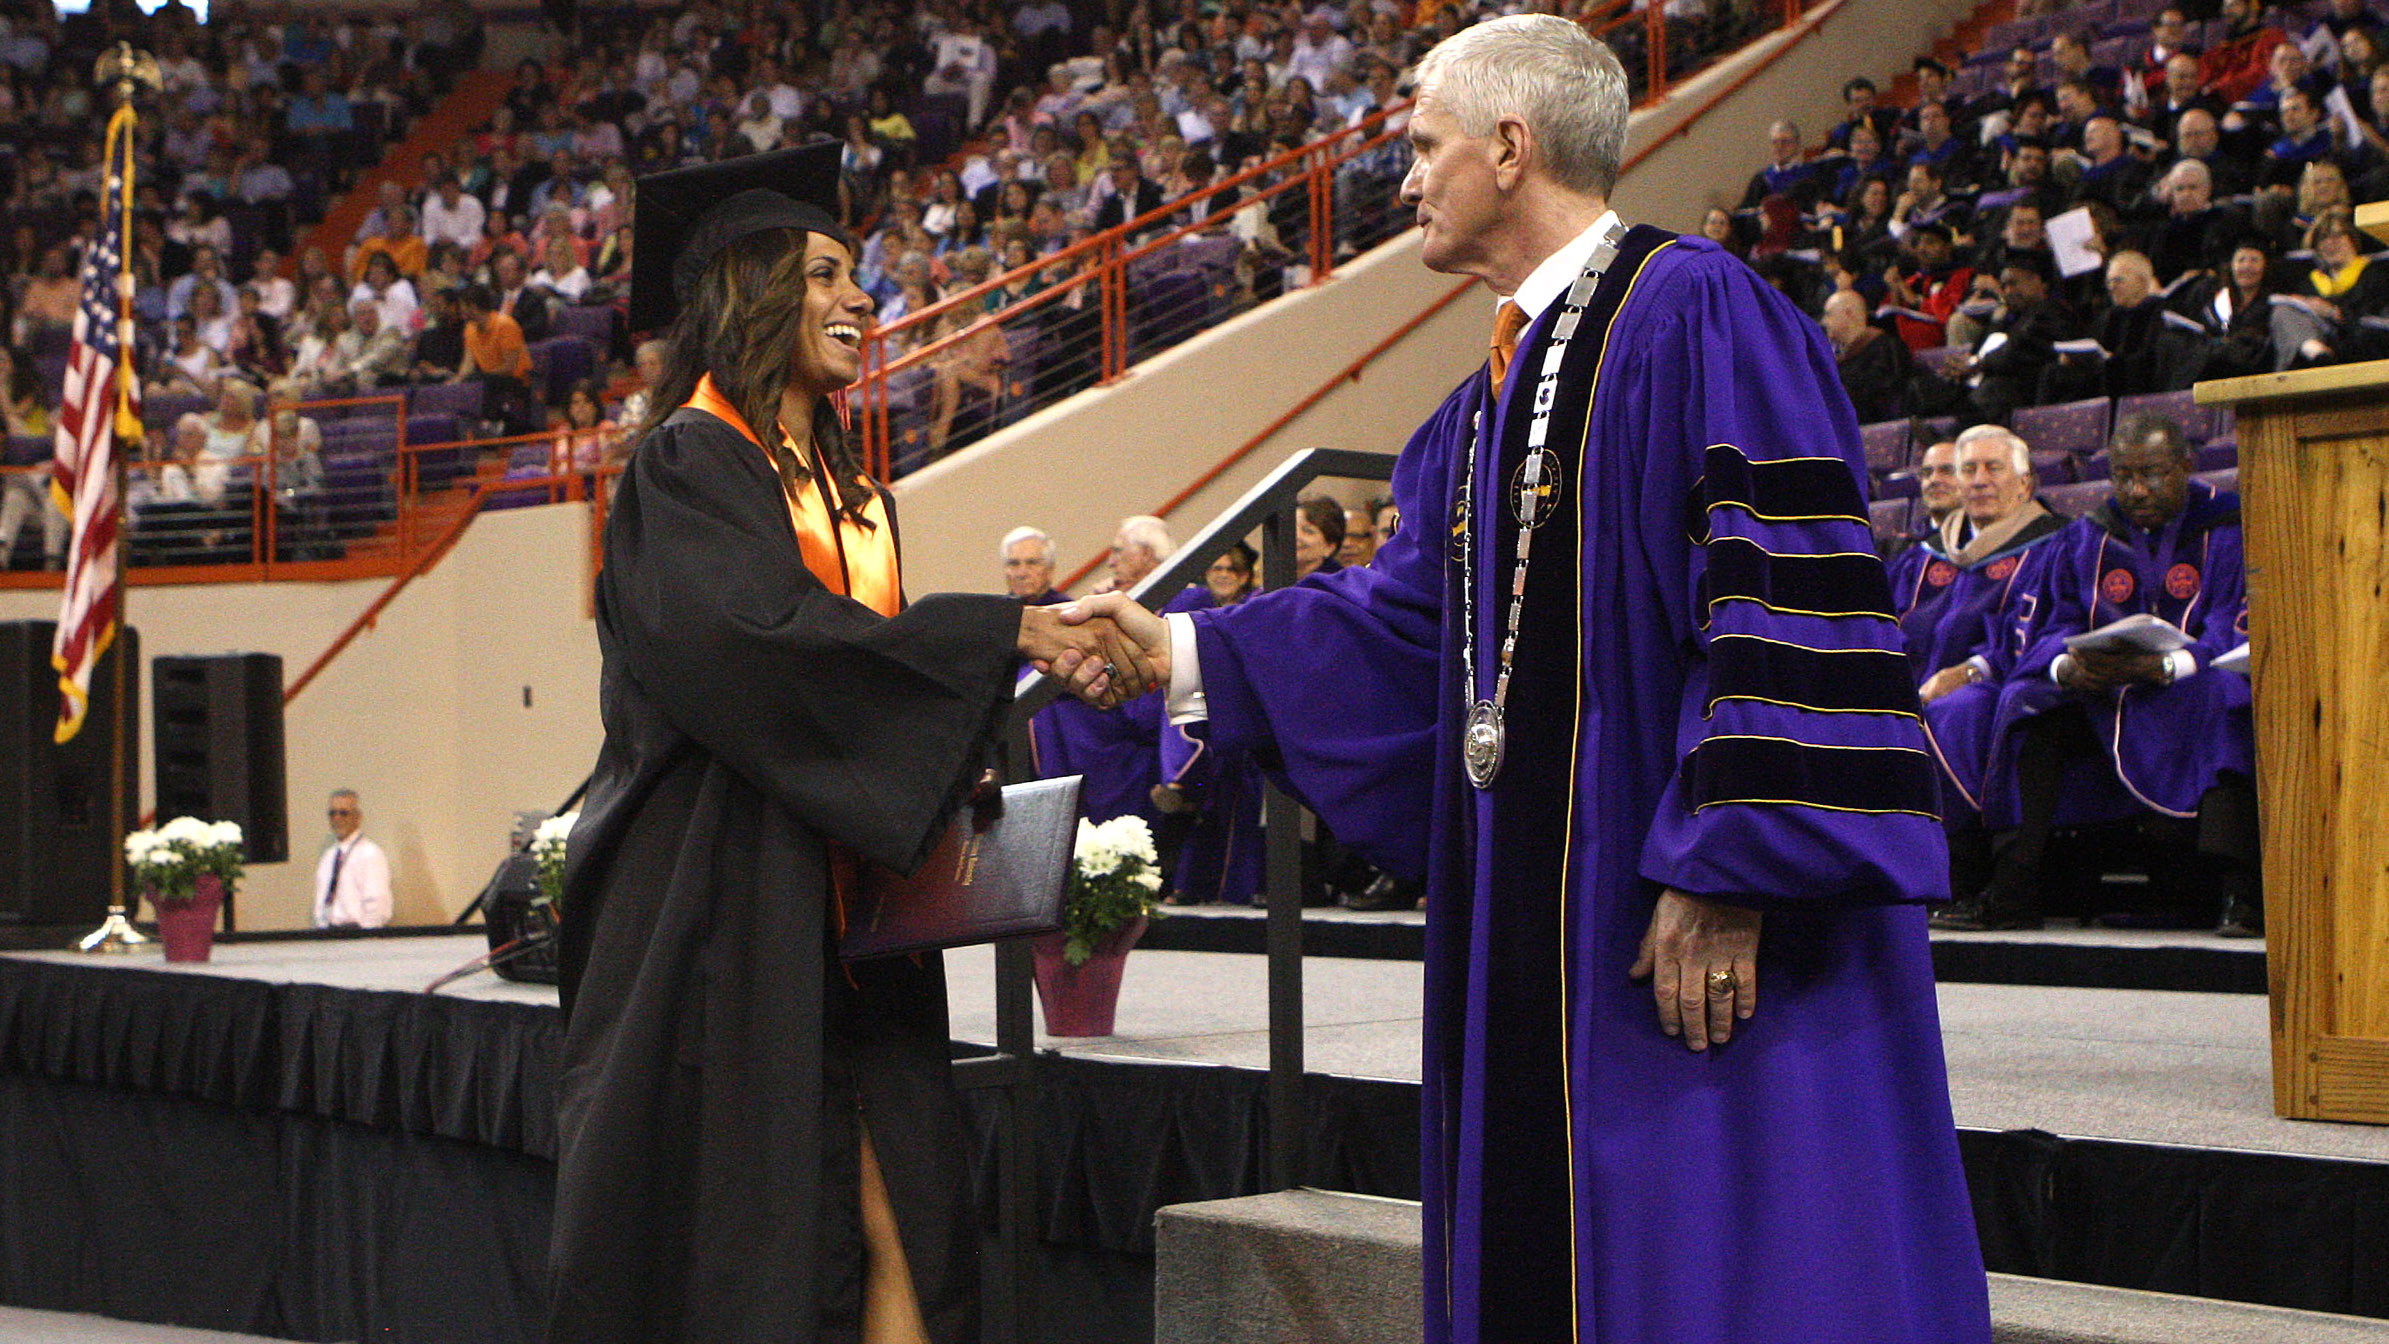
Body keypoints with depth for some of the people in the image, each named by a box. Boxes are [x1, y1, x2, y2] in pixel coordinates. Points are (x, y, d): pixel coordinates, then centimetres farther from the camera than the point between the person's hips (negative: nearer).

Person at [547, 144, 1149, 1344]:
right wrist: (1007, 634, -22)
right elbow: (762, 635, -22)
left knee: (894, 1221, -3)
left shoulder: (843, 487, 19)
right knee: (722, 1229, -4)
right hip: (726, 908, -7)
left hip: (842, 916, 7)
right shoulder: (689, 464, -5)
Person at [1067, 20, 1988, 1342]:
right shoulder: (1492, 400, 18)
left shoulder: (1693, 314, -12)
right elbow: (1403, 617, 21)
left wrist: (1726, 870, -24)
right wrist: (1184, 649, 16)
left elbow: (1788, 596, -20)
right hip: (1535, 934, 10)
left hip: (1697, 938, -9)